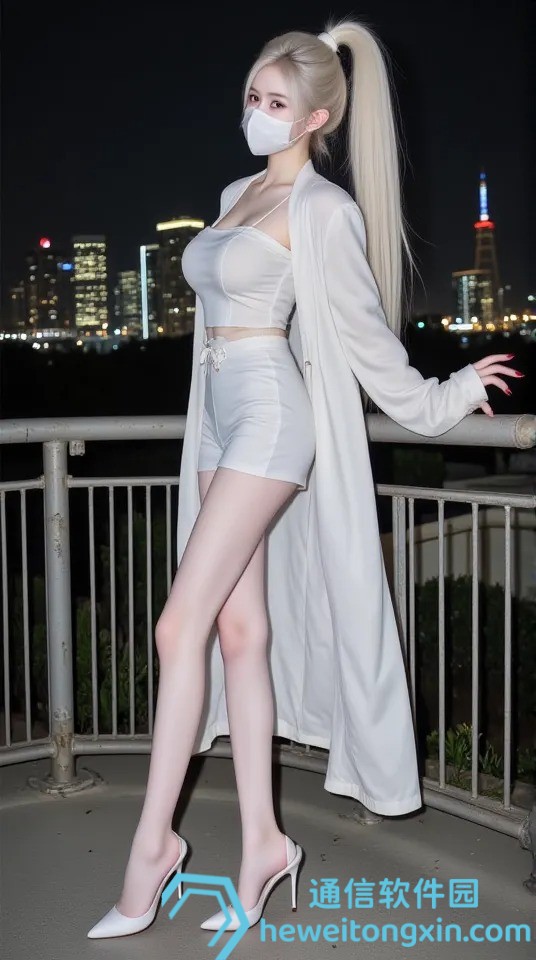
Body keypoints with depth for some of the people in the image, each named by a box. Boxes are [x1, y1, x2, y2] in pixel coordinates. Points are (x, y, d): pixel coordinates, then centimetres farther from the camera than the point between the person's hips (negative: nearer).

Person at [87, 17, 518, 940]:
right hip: (222, 421, 8)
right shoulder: (237, 195, 17)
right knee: (241, 630, 6)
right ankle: (261, 842, 13)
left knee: (181, 626, -12)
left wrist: (444, 397, 7)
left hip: (269, 416, -8)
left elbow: (366, 333, 0)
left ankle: (152, 842, 0)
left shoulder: (322, 211, -7)